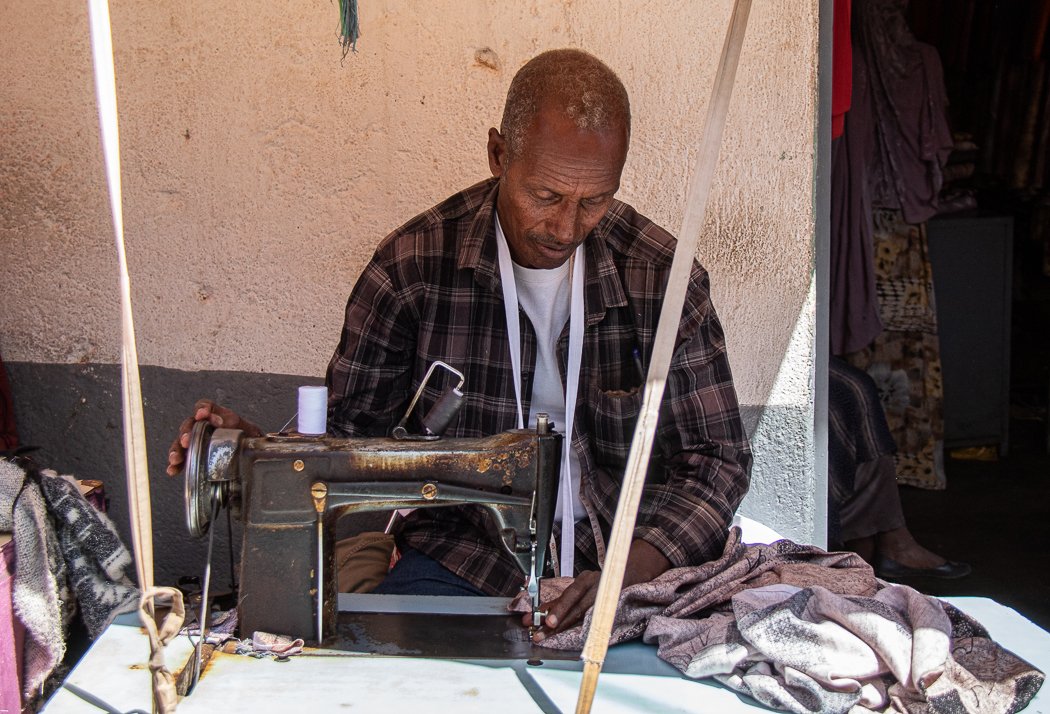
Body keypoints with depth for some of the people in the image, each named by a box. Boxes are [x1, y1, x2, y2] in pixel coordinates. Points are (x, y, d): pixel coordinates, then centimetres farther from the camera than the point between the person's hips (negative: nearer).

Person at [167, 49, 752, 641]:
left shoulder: (661, 275, -6)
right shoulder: (415, 265, -6)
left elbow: (718, 459, -3)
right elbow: (348, 433, 3)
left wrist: (629, 573, -22)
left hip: (630, 560, 1)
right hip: (461, 558, -1)